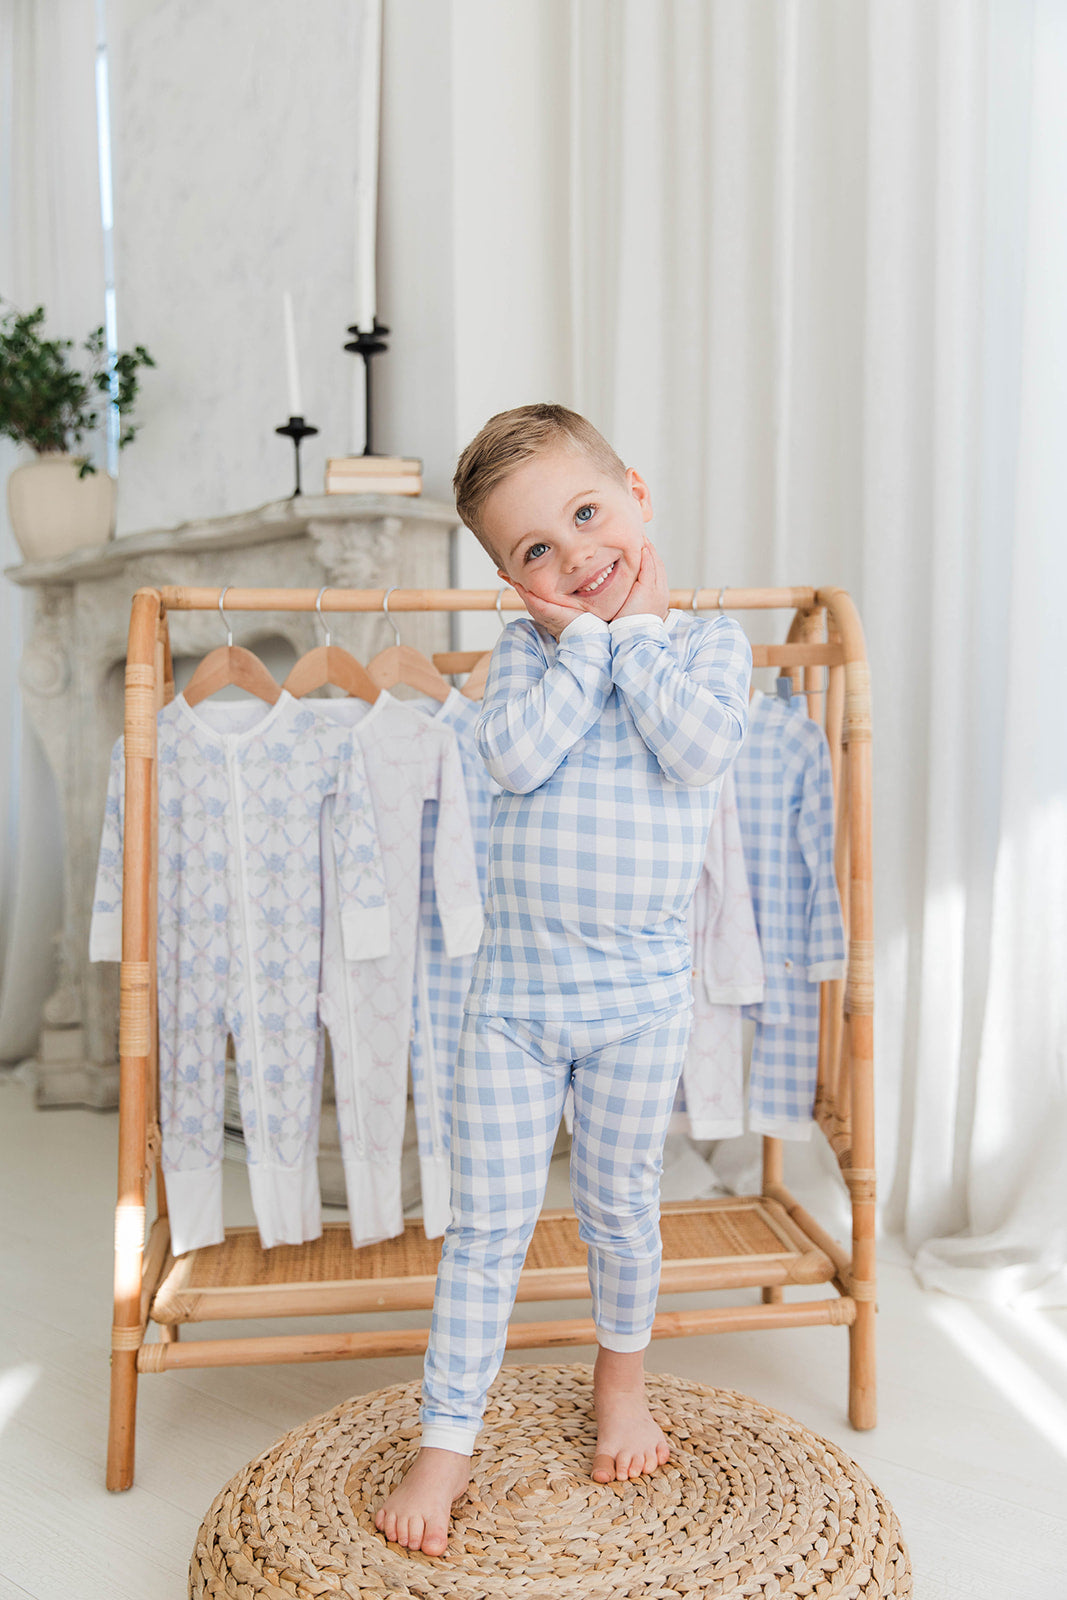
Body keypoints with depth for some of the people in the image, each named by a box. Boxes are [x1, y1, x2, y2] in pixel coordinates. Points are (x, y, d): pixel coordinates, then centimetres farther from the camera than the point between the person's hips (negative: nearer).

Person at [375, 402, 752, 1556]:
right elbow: (516, 755, -19)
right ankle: (446, 1441, 23)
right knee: (488, 1220, 7)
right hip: (516, 982, 1)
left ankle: (621, 1377, 45)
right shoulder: (527, 646, 0)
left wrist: (638, 628, -13)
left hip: (640, 989, 0)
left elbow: (698, 749, -21)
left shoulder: (710, 640, -2)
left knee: (620, 1204, 17)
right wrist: (587, 636, -14)